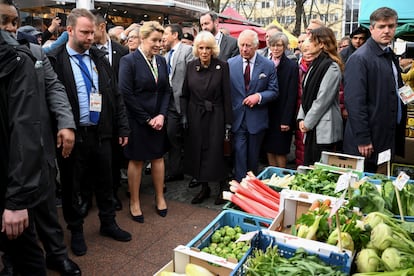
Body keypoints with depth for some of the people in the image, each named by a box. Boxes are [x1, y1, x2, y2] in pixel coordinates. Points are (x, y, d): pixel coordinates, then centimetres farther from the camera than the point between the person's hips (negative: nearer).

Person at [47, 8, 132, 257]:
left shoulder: (99, 58, 7)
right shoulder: (55, 60, -9)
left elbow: (116, 95, 9)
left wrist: (122, 127, 7)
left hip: (101, 132, 4)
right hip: (72, 135, -4)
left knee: (105, 181, 17)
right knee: (71, 186, 12)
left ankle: (108, 223, 37)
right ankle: (76, 231, 32)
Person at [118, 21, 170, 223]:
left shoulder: (161, 61, 5)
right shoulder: (128, 61, -10)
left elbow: (166, 90, 7)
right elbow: (126, 94, -15)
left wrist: (161, 115, -7)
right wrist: (147, 119, -13)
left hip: (158, 119, 5)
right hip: (137, 121, -5)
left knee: (158, 157, 13)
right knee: (136, 160, 7)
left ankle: (160, 198, 29)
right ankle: (134, 202, 22)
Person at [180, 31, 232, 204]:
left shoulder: (222, 66, -7)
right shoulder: (191, 66, 2)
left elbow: (226, 95, -7)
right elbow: (185, 94, 8)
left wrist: (228, 121, -7)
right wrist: (184, 116, 1)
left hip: (215, 116, -3)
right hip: (195, 116, 4)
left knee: (215, 152, 0)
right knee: (196, 152, 8)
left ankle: (222, 187, 21)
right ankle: (204, 188, 24)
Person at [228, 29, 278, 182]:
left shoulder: (268, 65, -3)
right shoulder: (230, 63, 0)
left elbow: (273, 91, 1)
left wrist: (259, 96, -19)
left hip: (257, 119, 0)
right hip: (237, 117, 0)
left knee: (253, 156, 14)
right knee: (239, 154, -1)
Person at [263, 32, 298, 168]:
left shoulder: (292, 66, -5)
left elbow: (292, 95, -9)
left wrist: (286, 120, -14)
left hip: (282, 116, -4)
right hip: (267, 115, 4)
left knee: (280, 151, 3)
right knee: (269, 149, 10)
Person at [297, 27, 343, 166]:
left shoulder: (332, 67, -12)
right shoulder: (315, 64, 15)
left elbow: (323, 99, -16)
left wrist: (308, 122, -11)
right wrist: (302, 118, 4)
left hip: (324, 129, -8)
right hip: (312, 127, 8)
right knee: (308, 167, 13)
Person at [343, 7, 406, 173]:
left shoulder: (391, 57, 15)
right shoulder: (359, 59, -13)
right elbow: (354, 102, -20)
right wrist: (363, 139, -21)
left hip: (389, 139, 8)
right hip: (367, 142, -8)